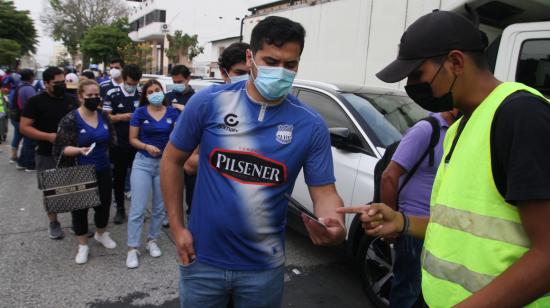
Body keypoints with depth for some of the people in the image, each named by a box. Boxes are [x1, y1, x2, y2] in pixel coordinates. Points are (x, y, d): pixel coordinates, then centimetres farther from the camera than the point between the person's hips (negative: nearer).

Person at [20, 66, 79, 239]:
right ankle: (54, 224, 25)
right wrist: (48, 136, -21)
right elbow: (24, 128, -9)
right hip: (47, 156, -3)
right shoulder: (36, 101, -7)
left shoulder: (71, 100, 5)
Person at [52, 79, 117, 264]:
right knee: (80, 207, 8)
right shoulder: (70, 120, -14)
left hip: (103, 170, 5)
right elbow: (61, 148, -16)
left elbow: (112, 139, 15)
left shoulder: (104, 116, 1)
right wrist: (79, 150, -32)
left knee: (104, 203, 16)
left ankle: (101, 234, 41)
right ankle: (83, 245, 25)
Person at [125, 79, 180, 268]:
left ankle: (152, 241, 30)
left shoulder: (172, 113, 1)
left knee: (160, 207, 12)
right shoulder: (140, 113, -3)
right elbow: (132, 139, -1)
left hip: (165, 164, 2)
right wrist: (147, 146, -18)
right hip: (143, 163, -2)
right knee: (138, 208, -4)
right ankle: (132, 248, 7)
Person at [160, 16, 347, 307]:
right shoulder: (208, 102, -11)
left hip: (264, 267, 1)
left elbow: (324, 191, -5)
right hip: (202, 258, 0)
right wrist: (177, 228, -3)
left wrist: (336, 226, -28)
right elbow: (172, 161, -1)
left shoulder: (311, 125, -9)